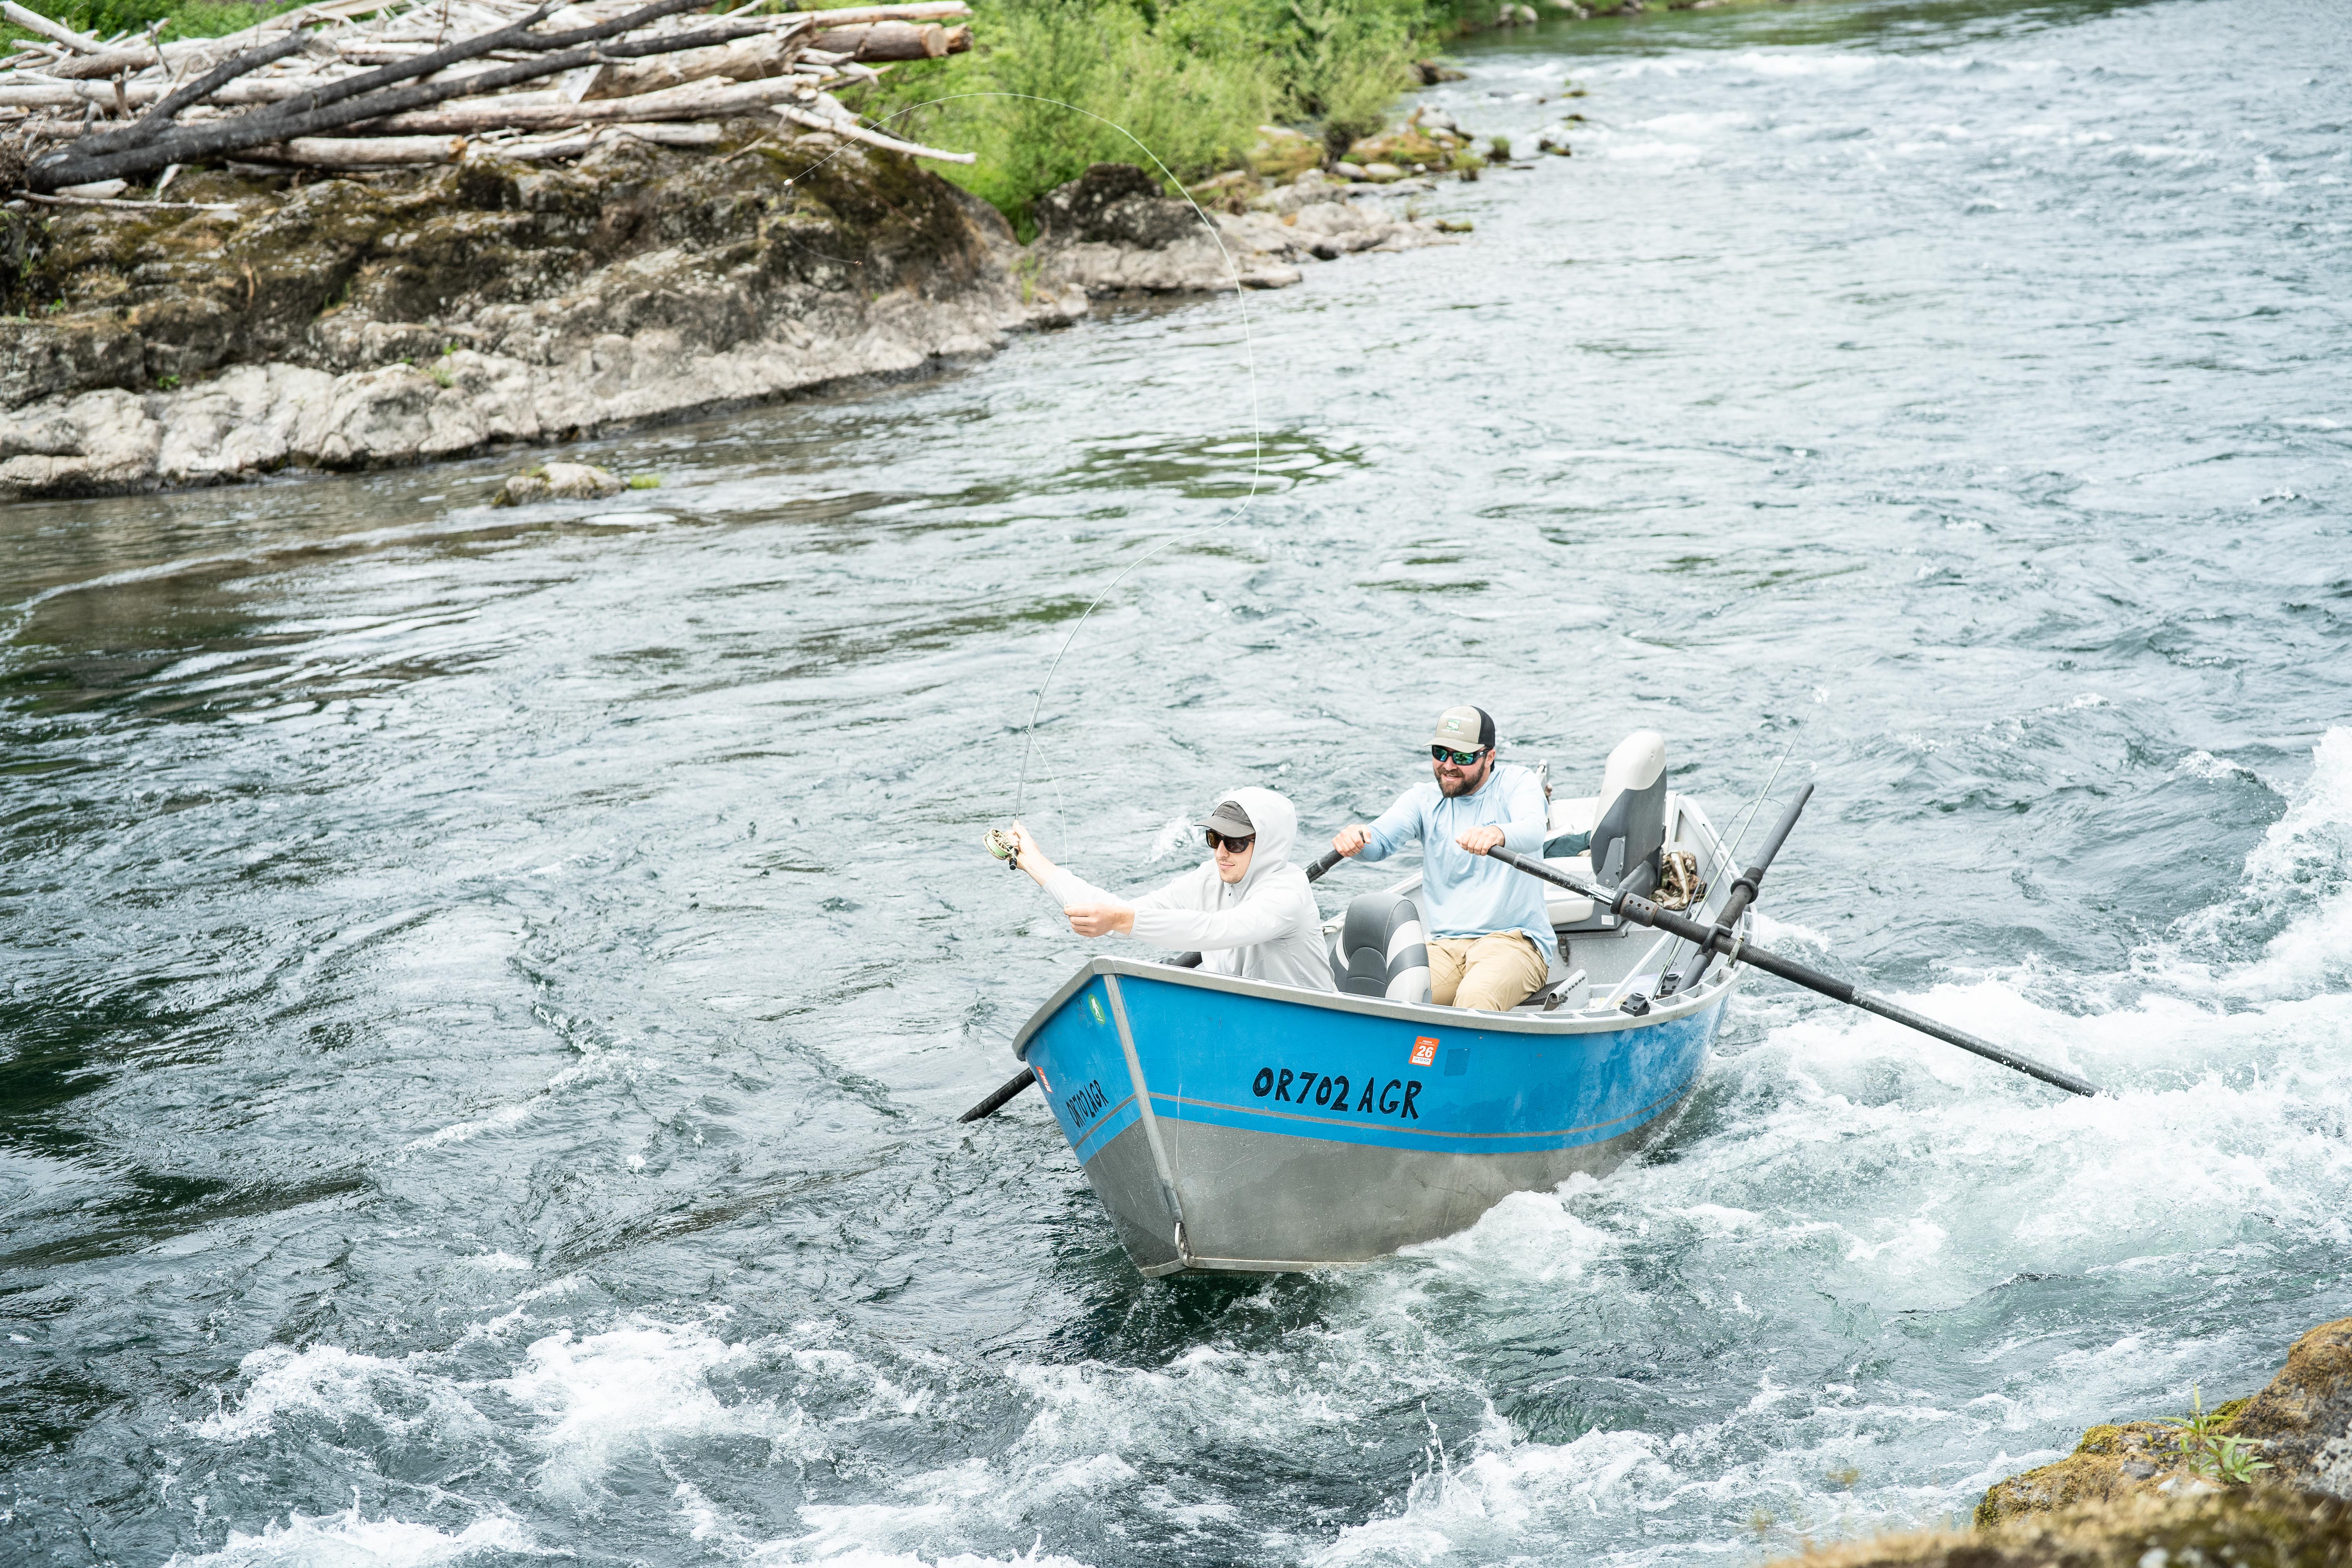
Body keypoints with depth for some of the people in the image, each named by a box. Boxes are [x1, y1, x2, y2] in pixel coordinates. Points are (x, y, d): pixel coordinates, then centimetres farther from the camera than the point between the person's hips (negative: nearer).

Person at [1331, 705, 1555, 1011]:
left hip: (1513, 940, -3)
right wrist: (1354, 839, -32)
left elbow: (1532, 831, -21)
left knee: (1475, 998, -35)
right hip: (1444, 946, 3)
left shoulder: (1517, 783, 2)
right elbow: (1380, 839, -6)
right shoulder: (1424, 799, 13)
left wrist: (1497, 834, -46)